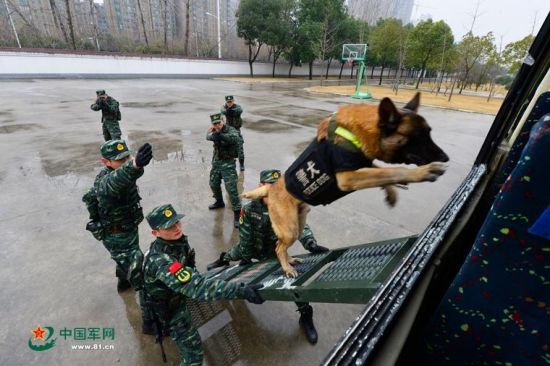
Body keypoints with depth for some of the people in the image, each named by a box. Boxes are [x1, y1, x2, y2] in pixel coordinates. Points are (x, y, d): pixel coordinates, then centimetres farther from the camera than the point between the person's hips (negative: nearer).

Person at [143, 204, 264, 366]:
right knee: (193, 352, -1)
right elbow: (196, 287, -47)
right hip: (169, 308, -7)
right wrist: (241, 291, -52)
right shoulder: (162, 262, -40)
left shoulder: (176, 240, -16)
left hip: (177, 291, 8)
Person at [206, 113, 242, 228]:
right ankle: (219, 202, 45)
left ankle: (237, 212, -2)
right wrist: (214, 134, -34)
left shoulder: (231, 130, -15)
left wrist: (220, 135, -47)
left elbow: (235, 138, -36)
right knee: (214, 184, 20)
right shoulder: (214, 131, 5)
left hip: (228, 163, -7)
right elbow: (208, 136, -14)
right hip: (216, 162, 7)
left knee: (231, 189, -10)